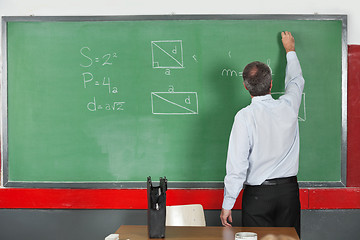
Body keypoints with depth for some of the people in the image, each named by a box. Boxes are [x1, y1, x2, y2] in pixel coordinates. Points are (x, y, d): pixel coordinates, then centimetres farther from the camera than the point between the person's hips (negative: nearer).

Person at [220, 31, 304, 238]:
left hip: (258, 193, -4)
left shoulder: (245, 117, -15)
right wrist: (290, 50, 39)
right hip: (289, 189, 4)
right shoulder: (288, 106, -3)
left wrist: (227, 205, -6)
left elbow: (237, 165, -16)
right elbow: (296, 81, 22)